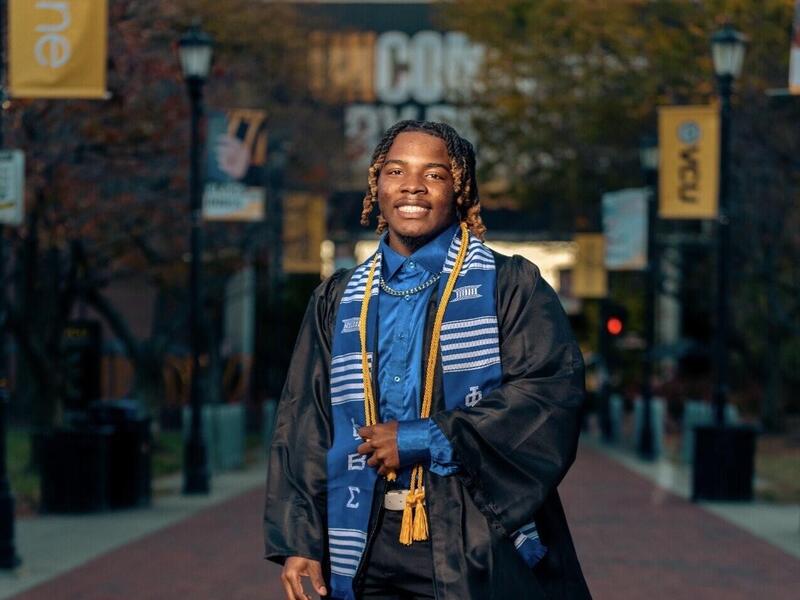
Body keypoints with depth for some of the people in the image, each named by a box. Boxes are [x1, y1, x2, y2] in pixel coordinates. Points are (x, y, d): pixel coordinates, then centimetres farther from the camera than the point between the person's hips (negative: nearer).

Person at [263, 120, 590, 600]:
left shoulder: (509, 286, 1)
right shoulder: (339, 301, 12)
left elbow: (554, 390, -12)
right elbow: (304, 424, 9)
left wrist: (424, 439, -15)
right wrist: (297, 539, -2)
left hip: (480, 547, -3)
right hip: (369, 553, 3)